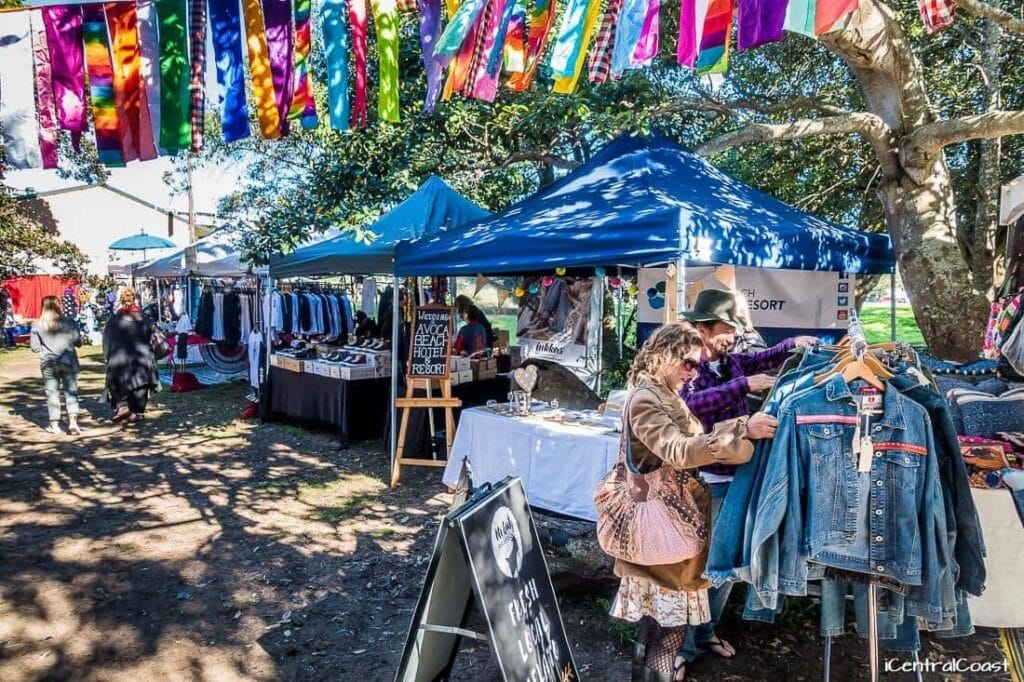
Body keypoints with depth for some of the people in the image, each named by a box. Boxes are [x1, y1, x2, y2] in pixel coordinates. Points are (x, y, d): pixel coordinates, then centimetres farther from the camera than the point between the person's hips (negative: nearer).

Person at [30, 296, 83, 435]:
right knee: (71, 392, 4)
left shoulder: (37, 325, -2)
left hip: (48, 363, 0)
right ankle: (73, 422, -6)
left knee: (52, 393, 8)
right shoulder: (69, 322, -1)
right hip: (69, 361, 0)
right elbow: (78, 342, 1)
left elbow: (35, 348, -1)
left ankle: (55, 425, 12)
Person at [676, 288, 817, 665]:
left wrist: (793, 343, 1)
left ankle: (705, 631, 38)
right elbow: (693, 402, -32)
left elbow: (763, 359, 20)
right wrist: (744, 385, -32)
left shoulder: (732, 362, 7)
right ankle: (681, 646, 19)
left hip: (737, 477, 8)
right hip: (703, 483, -8)